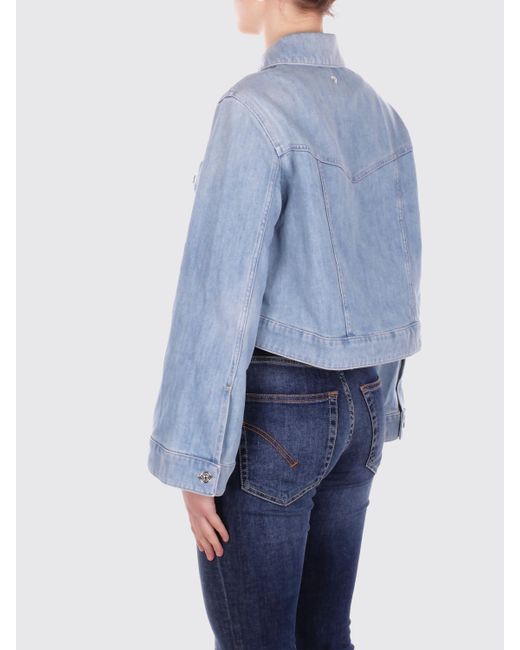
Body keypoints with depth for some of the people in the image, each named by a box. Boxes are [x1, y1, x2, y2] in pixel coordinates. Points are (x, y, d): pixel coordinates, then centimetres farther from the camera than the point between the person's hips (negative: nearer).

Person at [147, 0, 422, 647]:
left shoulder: (254, 111, -18)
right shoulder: (381, 117, 8)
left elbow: (221, 297, -21)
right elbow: (395, 280, 12)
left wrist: (195, 459, -14)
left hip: (267, 414, -8)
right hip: (350, 404, 8)